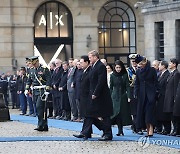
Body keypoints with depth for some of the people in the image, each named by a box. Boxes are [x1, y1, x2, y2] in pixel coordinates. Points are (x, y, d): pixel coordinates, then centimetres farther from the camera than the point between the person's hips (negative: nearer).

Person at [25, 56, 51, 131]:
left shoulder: (44, 69, -6)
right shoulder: (32, 71, 15)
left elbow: (48, 80, -11)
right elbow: (29, 81, 19)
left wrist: (47, 90, -18)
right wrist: (27, 89, 6)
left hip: (42, 91, -7)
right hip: (35, 91, 7)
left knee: (39, 107, -17)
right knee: (42, 108, 9)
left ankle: (40, 125, -16)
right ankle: (45, 126, 12)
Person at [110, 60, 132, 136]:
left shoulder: (125, 75, 3)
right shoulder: (112, 76, 4)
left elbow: (127, 86, 0)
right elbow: (111, 87, 7)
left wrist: (128, 97, -9)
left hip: (123, 96, 0)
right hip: (115, 97, 0)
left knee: (123, 112, 0)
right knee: (117, 112, -9)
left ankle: (120, 130, 8)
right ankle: (120, 130, -8)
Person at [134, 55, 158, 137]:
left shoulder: (152, 70, -3)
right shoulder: (138, 71, 8)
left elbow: (156, 83, -1)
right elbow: (137, 83, 11)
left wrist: (154, 93, -8)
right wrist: (136, 93, 0)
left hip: (150, 94, -5)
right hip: (142, 94, 5)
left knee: (149, 111, -14)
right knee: (142, 112, 2)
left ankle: (151, 130, -18)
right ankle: (148, 130, 7)